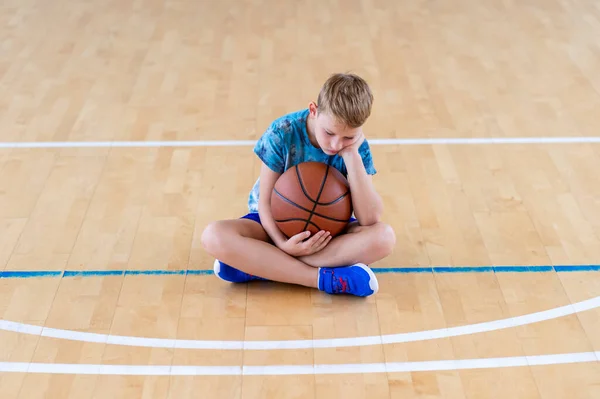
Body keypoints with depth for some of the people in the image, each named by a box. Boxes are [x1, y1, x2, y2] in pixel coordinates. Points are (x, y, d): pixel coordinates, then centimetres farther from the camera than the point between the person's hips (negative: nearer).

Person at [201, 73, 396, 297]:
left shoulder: (357, 147, -17)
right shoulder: (282, 132, -20)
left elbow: (369, 219, -27)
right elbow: (265, 201, -15)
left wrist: (351, 156, -32)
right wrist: (282, 243, -33)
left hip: (328, 231, 1)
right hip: (278, 222, -1)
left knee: (384, 237, -31)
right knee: (214, 236, -30)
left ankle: (257, 266, -28)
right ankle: (325, 278, -32)